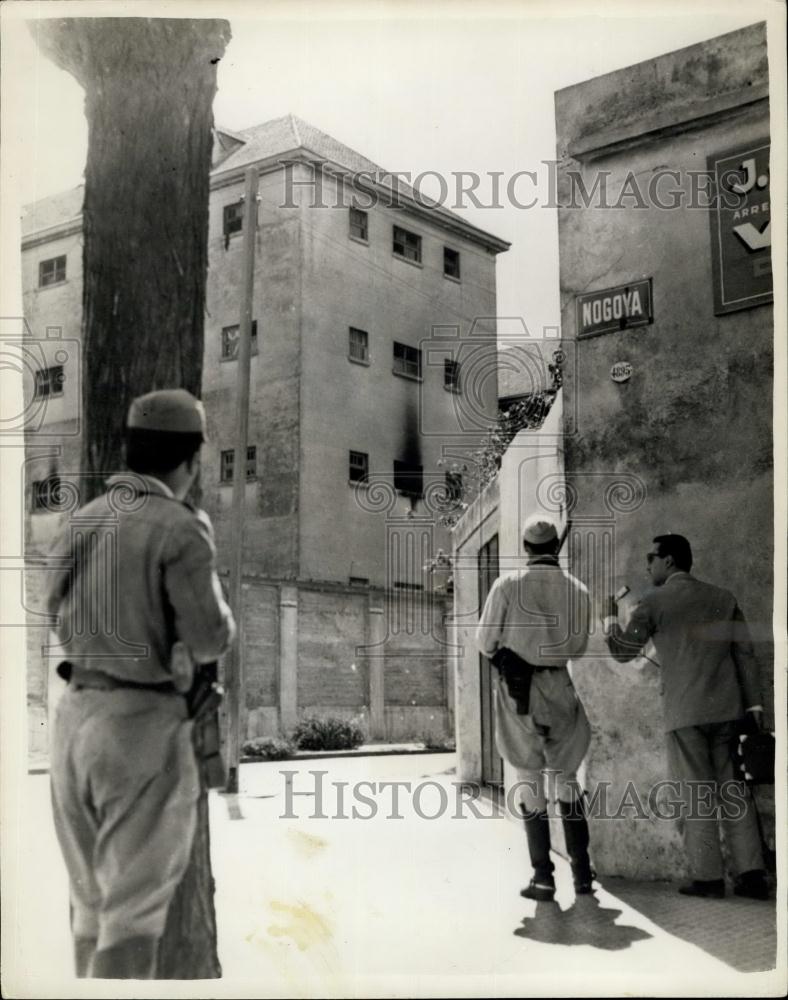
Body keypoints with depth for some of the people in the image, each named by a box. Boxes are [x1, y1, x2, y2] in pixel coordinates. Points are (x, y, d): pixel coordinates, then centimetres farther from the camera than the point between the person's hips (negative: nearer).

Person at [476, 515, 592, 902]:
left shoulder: (508, 584, -6)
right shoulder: (577, 590, 0)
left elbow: (485, 641, -3)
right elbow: (577, 647, 5)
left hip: (515, 686, -2)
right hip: (557, 686, 2)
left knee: (530, 777, 4)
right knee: (567, 775, 14)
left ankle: (543, 876, 0)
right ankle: (582, 871, 12)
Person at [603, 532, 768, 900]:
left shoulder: (653, 601, -2)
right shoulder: (723, 598, 10)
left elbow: (623, 651, 3)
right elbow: (745, 654, 7)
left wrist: (610, 617, 19)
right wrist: (753, 705, 10)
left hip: (684, 712, -4)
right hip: (727, 710, 4)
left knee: (696, 794, 1)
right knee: (733, 790, 8)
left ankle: (708, 877, 1)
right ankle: (751, 874, 5)